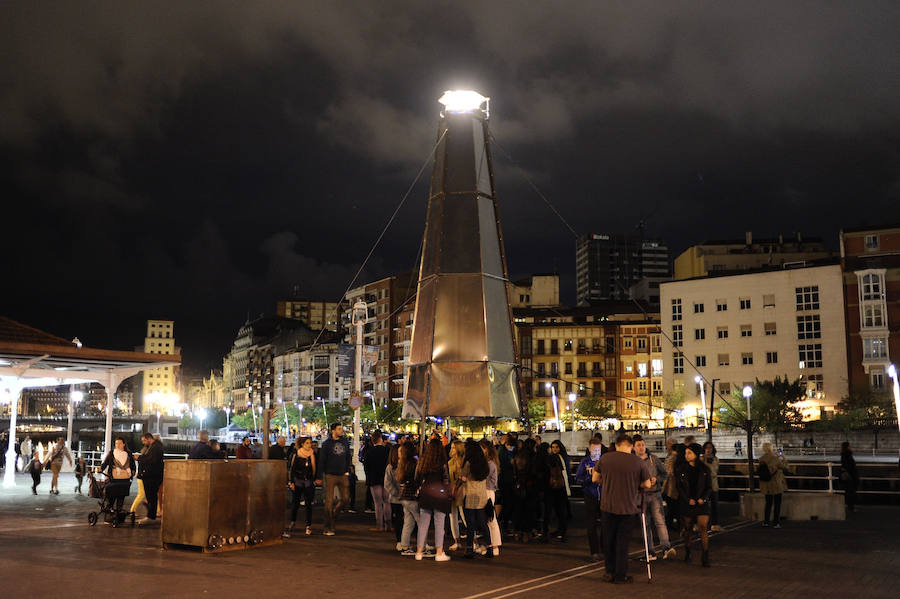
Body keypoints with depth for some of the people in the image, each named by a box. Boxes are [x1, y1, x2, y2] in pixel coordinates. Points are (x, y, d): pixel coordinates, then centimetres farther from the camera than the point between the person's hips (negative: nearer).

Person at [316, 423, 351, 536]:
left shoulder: (345, 442, 8)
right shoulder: (327, 444, -4)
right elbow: (321, 461, -3)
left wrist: (347, 470, 11)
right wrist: (320, 477, -4)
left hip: (343, 475, 4)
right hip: (330, 475, -4)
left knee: (346, 499, 1)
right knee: (329, 501, -3)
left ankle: (334, 514, 27)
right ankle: (328, 528, 3)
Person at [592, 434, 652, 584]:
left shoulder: (604, 458, -4)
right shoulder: (638, 462, -8)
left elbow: (595, 478, 6)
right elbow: (647, 484, -1)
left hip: (607, 506, 1)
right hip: (628, 508, -1)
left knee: (608, 540, 15)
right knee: (622, 542, 8)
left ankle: (610, 572, 21)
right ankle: (620, 576, 14)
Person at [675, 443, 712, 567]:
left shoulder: (704, 469, 3)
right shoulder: (681, 469, 3)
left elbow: (709, 487, 6)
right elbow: (679, 486, 1)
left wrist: (703, 498, -10)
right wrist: (688, 499, -10)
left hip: (701, 502, -1)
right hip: (686, 503, 1)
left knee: (703, 528, -9)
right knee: (688, 528, 8)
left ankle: (706, 557, -9)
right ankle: (687, 553, 24)